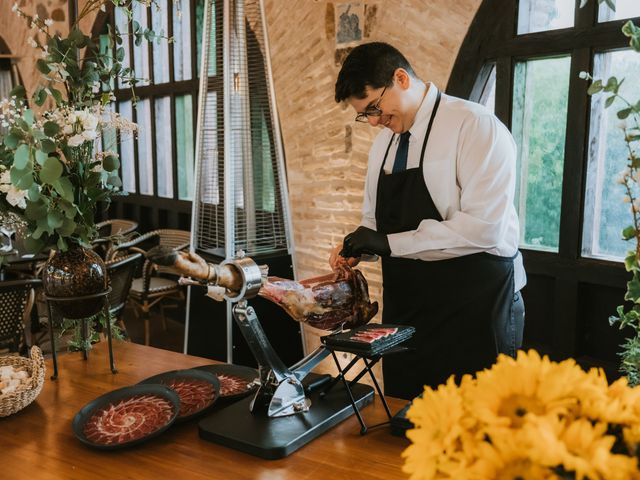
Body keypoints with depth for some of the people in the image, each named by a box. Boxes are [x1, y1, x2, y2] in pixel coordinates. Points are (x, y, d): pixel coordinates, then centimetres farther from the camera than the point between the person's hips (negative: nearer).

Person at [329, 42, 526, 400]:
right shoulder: (384, 142, 11)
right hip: (406, 311, 7)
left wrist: (391, 243, -21)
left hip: (475, 307, -7)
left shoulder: (476, 126, -12)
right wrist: (358, 246, -2)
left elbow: (483, 226, -22)